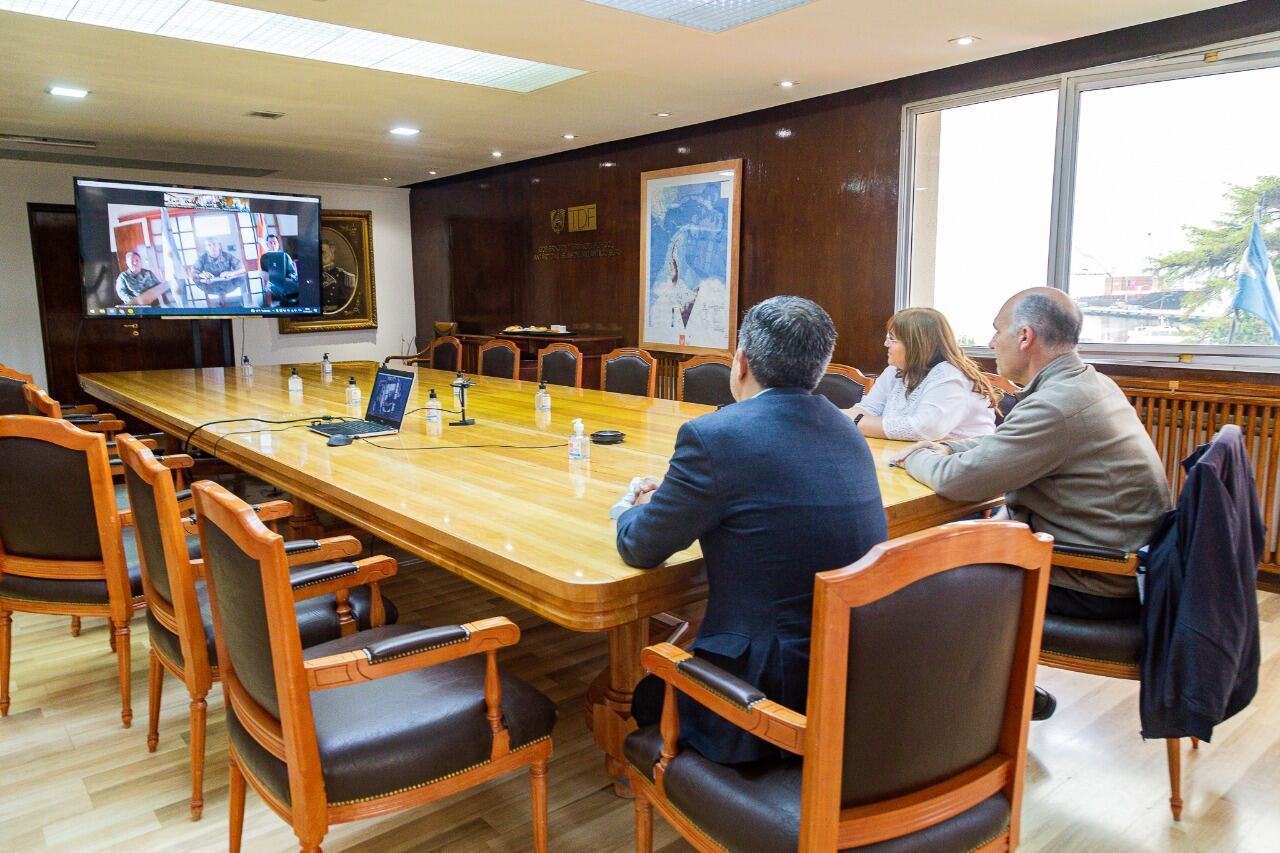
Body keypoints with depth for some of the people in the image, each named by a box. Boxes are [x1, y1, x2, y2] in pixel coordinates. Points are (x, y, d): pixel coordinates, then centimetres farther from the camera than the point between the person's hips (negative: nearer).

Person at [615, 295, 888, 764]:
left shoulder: (715, 435, -19)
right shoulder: (846, 430, 5)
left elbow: (640, 549, -6)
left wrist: (636, 510, 16)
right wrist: (673, 497, 20)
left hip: (776, 693, -7)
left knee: (644, 689, 18)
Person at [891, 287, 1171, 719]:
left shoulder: (1057, 405, -25)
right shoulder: (1090, 383, 7)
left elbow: (959, 479, -25)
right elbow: (1006, 444, 21)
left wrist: (916, 457, -4)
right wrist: (946, 448, 8)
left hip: (1097, 586, -9)